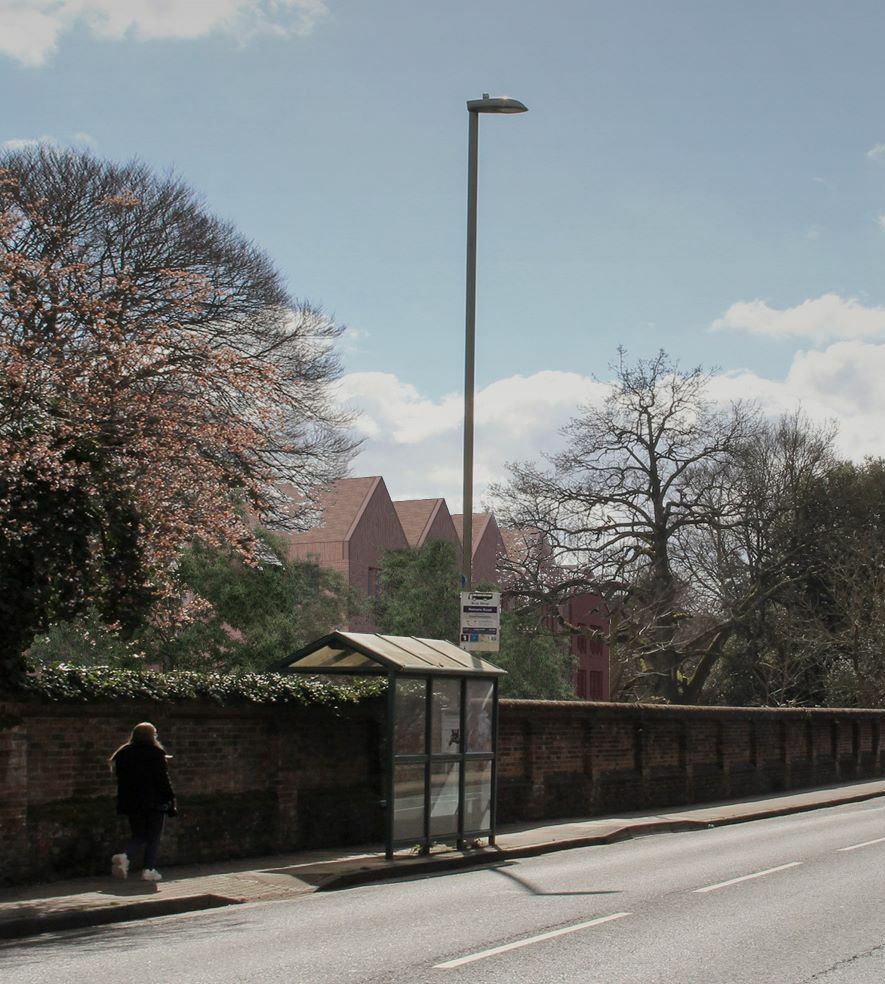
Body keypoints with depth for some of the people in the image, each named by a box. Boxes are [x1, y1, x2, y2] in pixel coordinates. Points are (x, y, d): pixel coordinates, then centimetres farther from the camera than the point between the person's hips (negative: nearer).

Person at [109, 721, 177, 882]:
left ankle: (124, 856, -13)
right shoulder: (156, 753, -7)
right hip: (154, 802, -4)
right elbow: (164, 780, -8)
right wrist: (171, 802, -4)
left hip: (131, 803, 4)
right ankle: (149, 869, 1)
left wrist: (123, 801, 18)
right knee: (154, 836, 8)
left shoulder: (123, 754, 6)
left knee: (139, 836, 13)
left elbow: (121, 779, 10)